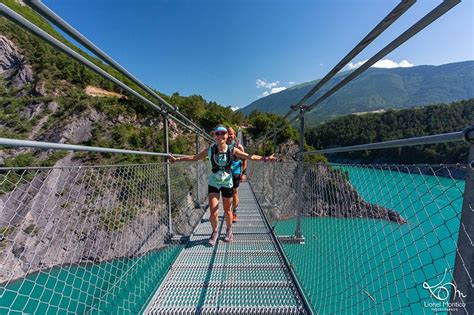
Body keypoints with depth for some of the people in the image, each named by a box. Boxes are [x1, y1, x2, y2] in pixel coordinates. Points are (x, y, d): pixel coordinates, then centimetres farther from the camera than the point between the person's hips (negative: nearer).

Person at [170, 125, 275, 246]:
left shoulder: (232, 150, -10)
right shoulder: (210, 149, -8)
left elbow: (250, 156, -6)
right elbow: (194, 157, 0)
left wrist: (265, 158, -15)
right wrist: (177, 159, -1)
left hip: (227, 183, 0)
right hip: (213, 183, 1)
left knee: (227, 210, 12)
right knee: (213, 211, -2)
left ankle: (229, 231, 39)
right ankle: (215, 232, 27)